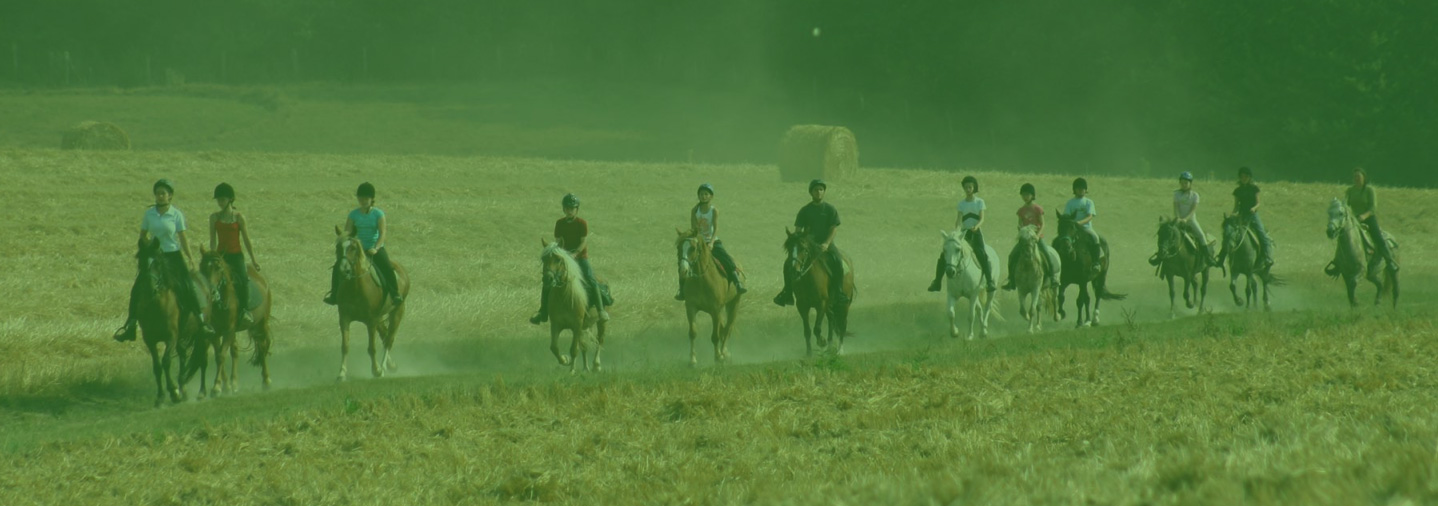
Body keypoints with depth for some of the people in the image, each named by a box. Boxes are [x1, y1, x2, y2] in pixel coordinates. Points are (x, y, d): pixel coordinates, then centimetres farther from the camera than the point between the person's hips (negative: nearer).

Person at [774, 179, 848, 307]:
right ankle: (787, 292, -8)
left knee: (837, 261, -31)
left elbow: (834, 229, -2)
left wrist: (826, 244, -16)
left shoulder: (830, 209, 3)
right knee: (788, 263, -18)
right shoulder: (805, 211, 6)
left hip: (825, 244, -2)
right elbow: (798, 229, 6)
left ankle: (838, 293, -25)